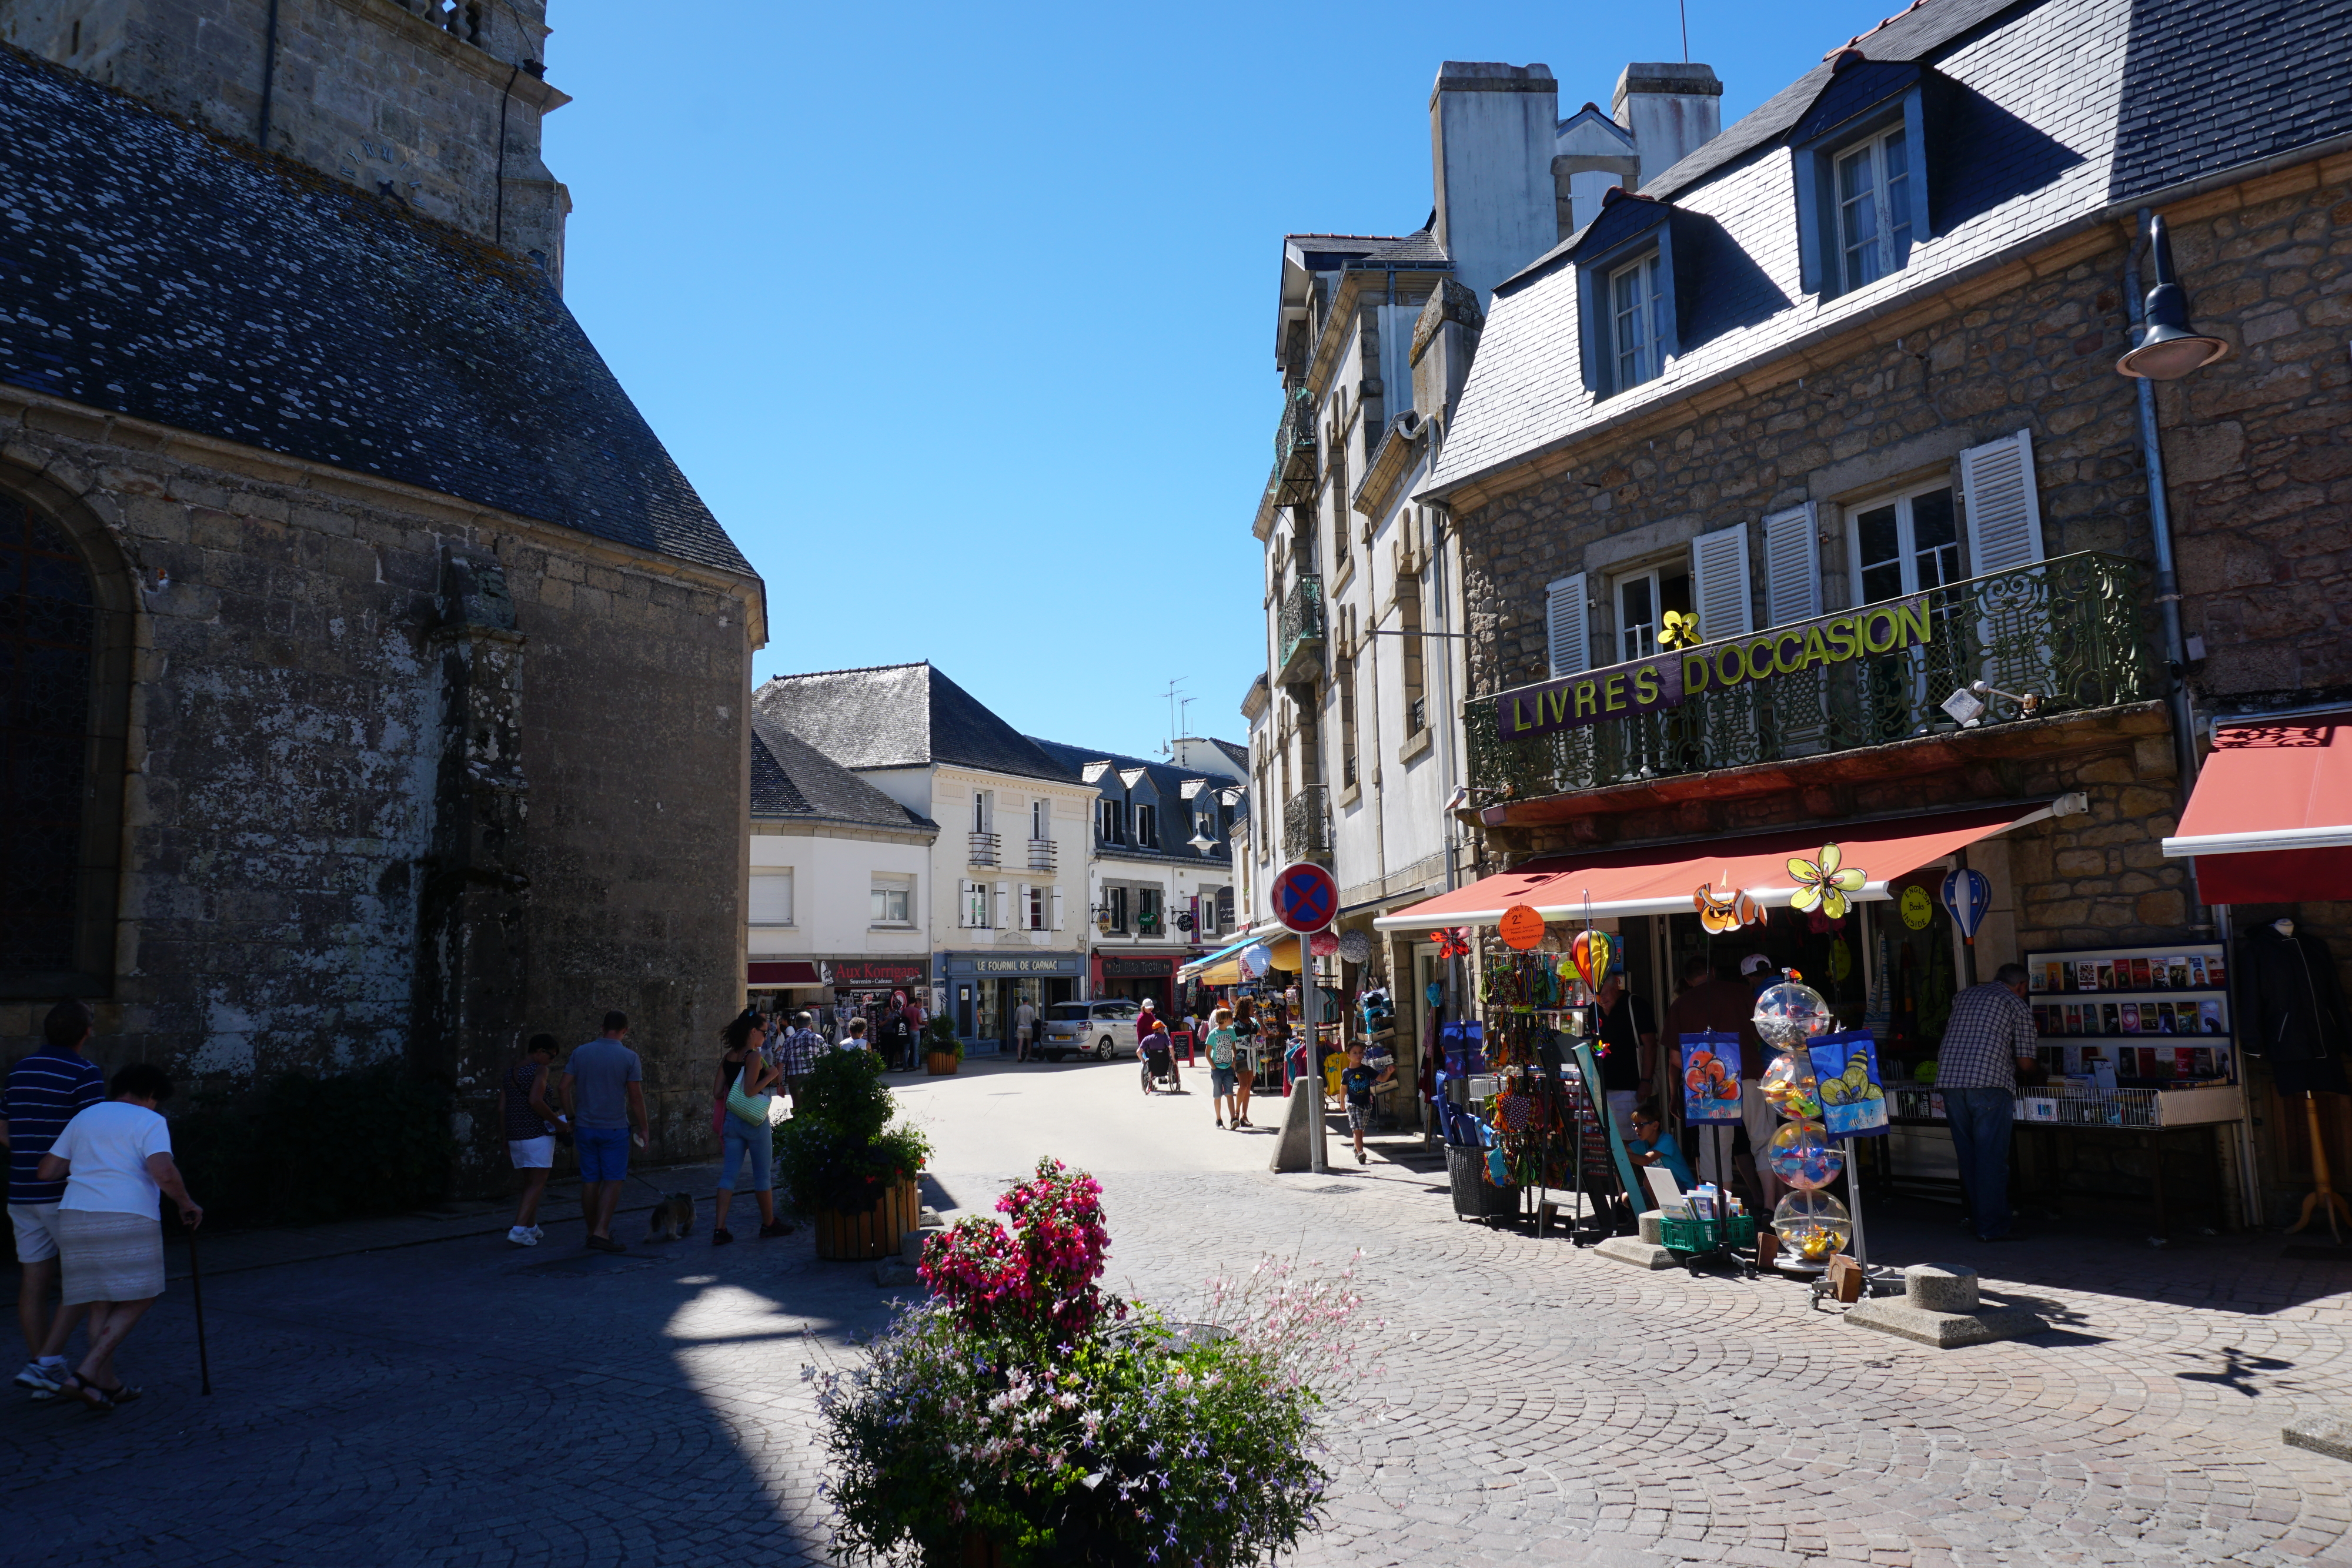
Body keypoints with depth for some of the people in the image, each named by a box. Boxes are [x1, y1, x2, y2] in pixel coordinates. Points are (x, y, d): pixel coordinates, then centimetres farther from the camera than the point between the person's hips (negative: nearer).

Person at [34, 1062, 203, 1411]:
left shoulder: (84, 1118, 18)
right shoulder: (150, 1122, 0)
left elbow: (45, 1171, 17)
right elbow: (163, 1172, -16)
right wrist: (187, 1204, -1)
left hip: (75, 1218, 6)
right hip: (128, 1220, -6)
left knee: (101, 1304, 15)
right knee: (137, 1300, 5)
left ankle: (107, 1384, 18)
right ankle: (85, 1374, -7)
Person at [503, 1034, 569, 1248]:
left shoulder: (509, 1072, 12)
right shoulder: (540, 1070, -10)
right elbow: (535, 1101, -23)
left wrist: (505, 1141, 17)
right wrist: (560, 1123, -15)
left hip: (515, 1134, 7)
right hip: (538, 1134, -7)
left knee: (529, 1182, 19)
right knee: (537, 1184, -4)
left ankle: (531, 1228, 25)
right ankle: (518, 1230, -15)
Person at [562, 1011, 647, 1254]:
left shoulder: (580, 1052, 3)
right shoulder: (629, 1057, -7)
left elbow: (565, 1087, 2)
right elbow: (636, 1097, -8)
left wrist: (571, 1118, 12)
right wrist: (642, 1128, 2)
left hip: (585, 1126, 4)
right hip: (615, 1128, -4)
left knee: (590, 1180, 11)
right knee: (613, 1180, 1)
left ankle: (592, 1231, 20)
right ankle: (601, 1232, -9)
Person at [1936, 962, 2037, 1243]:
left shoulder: (1964, 996, 23)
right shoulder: (2017, 1005, 8)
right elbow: (2025, 1061, 6)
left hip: (1949, 1080, 5)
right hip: (1989, 1083, -5)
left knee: (1967, 1155, 14)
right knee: (1992, 1156, -1)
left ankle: (1978, 1217, 21)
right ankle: (1993, 1227, 0)